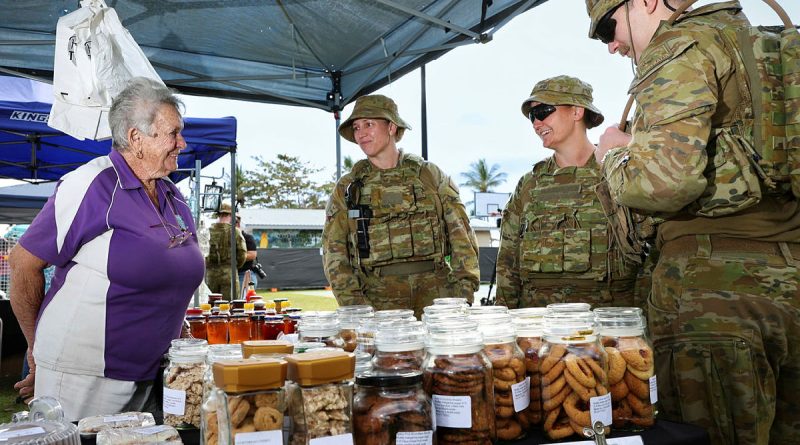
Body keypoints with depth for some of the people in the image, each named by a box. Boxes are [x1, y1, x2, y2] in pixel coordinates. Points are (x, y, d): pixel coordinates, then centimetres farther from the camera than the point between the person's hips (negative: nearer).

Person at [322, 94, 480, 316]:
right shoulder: (346, 188, 9)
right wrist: (353, 302, -7)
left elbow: (461, 234, 5)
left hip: (435, 293, 0)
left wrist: (466, 286, -6)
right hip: (378, 297, 0)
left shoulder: (429, 174, 8)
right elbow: (334, 251, 5)